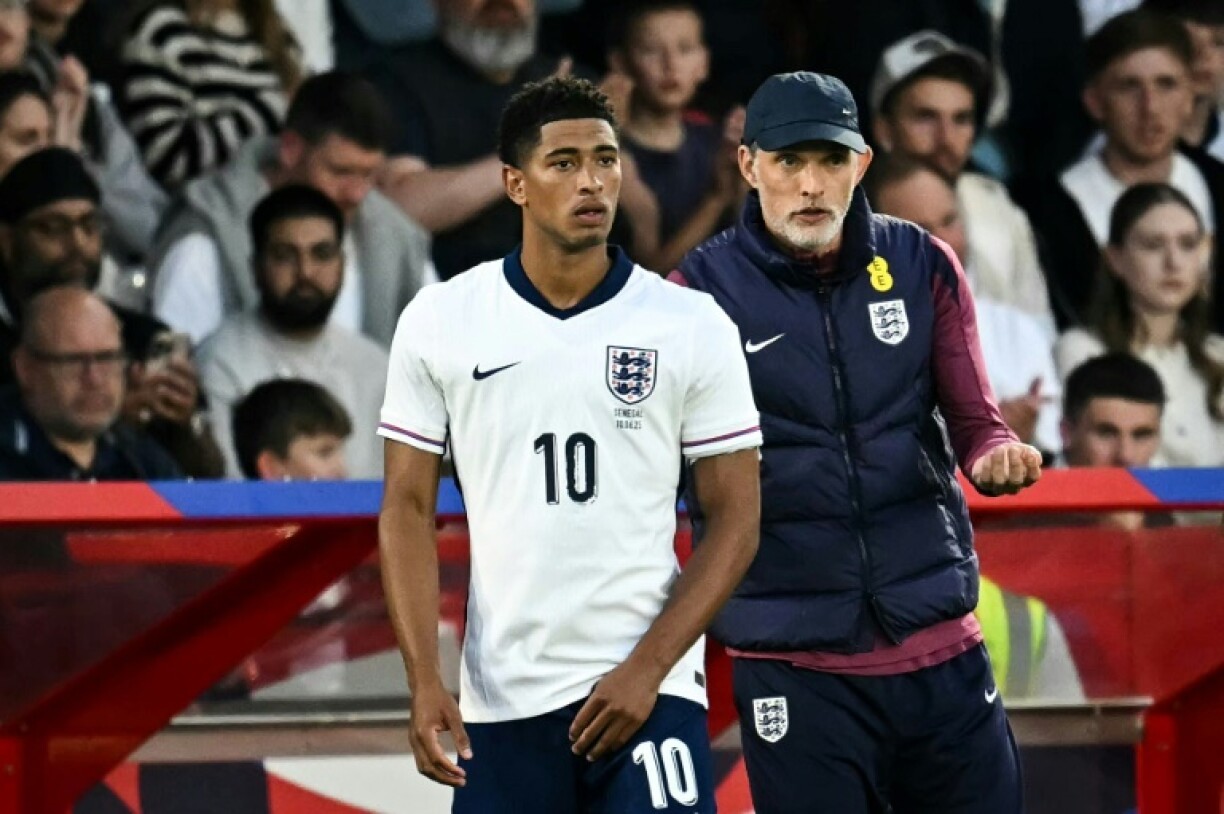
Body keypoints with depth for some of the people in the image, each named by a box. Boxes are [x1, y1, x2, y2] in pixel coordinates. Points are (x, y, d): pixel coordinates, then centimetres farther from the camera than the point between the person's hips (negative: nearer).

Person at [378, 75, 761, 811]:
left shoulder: (692, 327, 0)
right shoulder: (439, 323, 3)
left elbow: (735, 520, 1)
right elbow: (408, 509, 6)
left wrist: (646, 670, -10)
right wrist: (424, 680, -6)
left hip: (650, 691, -2)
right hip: (503, 698, 2)